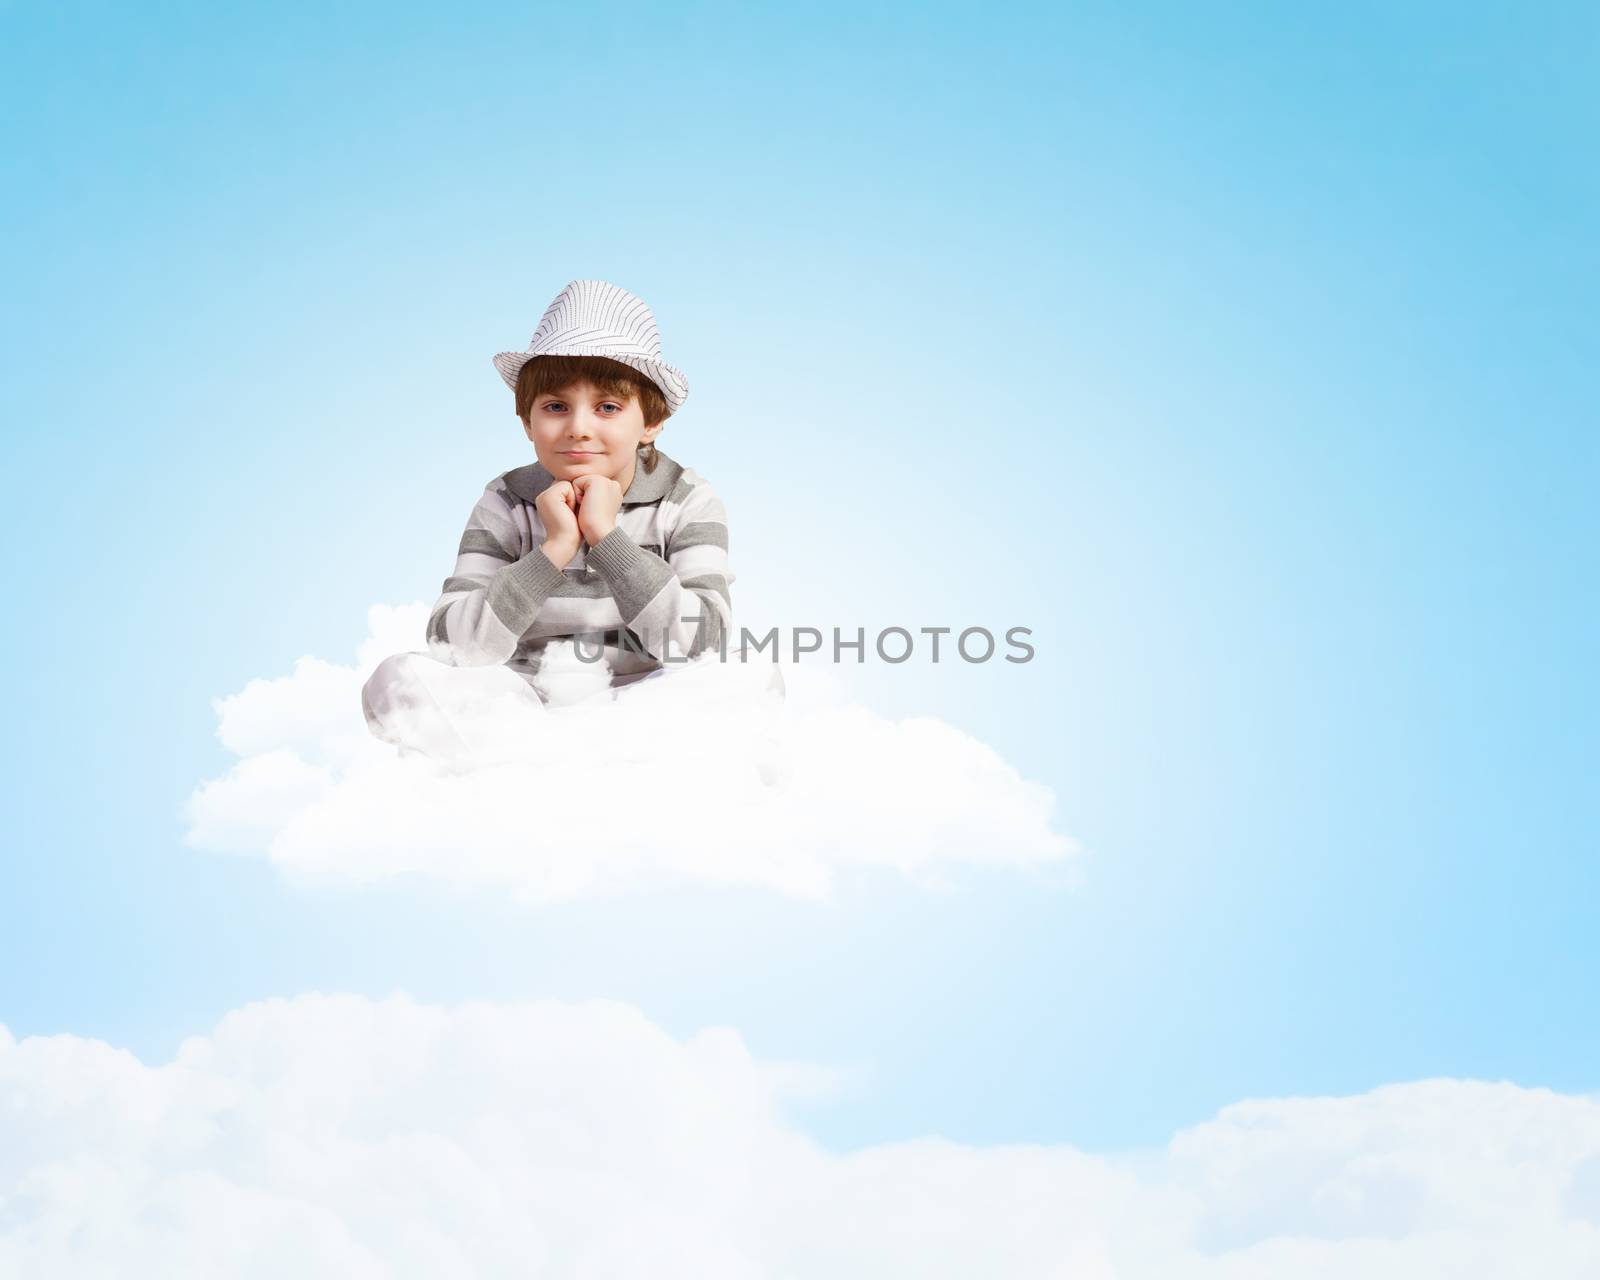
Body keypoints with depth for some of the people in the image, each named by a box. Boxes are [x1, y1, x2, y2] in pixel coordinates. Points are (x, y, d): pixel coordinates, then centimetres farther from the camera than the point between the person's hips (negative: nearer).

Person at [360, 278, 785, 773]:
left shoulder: (686, 501, -5)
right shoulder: (506, 505, -2)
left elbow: (701, 641, -20)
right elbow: (452, 646, -15)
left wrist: (606, 535, -23)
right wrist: (554, 550, -23)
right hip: (529, 707, 1)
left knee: (752, 677, -27)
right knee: (397, 678, -21)